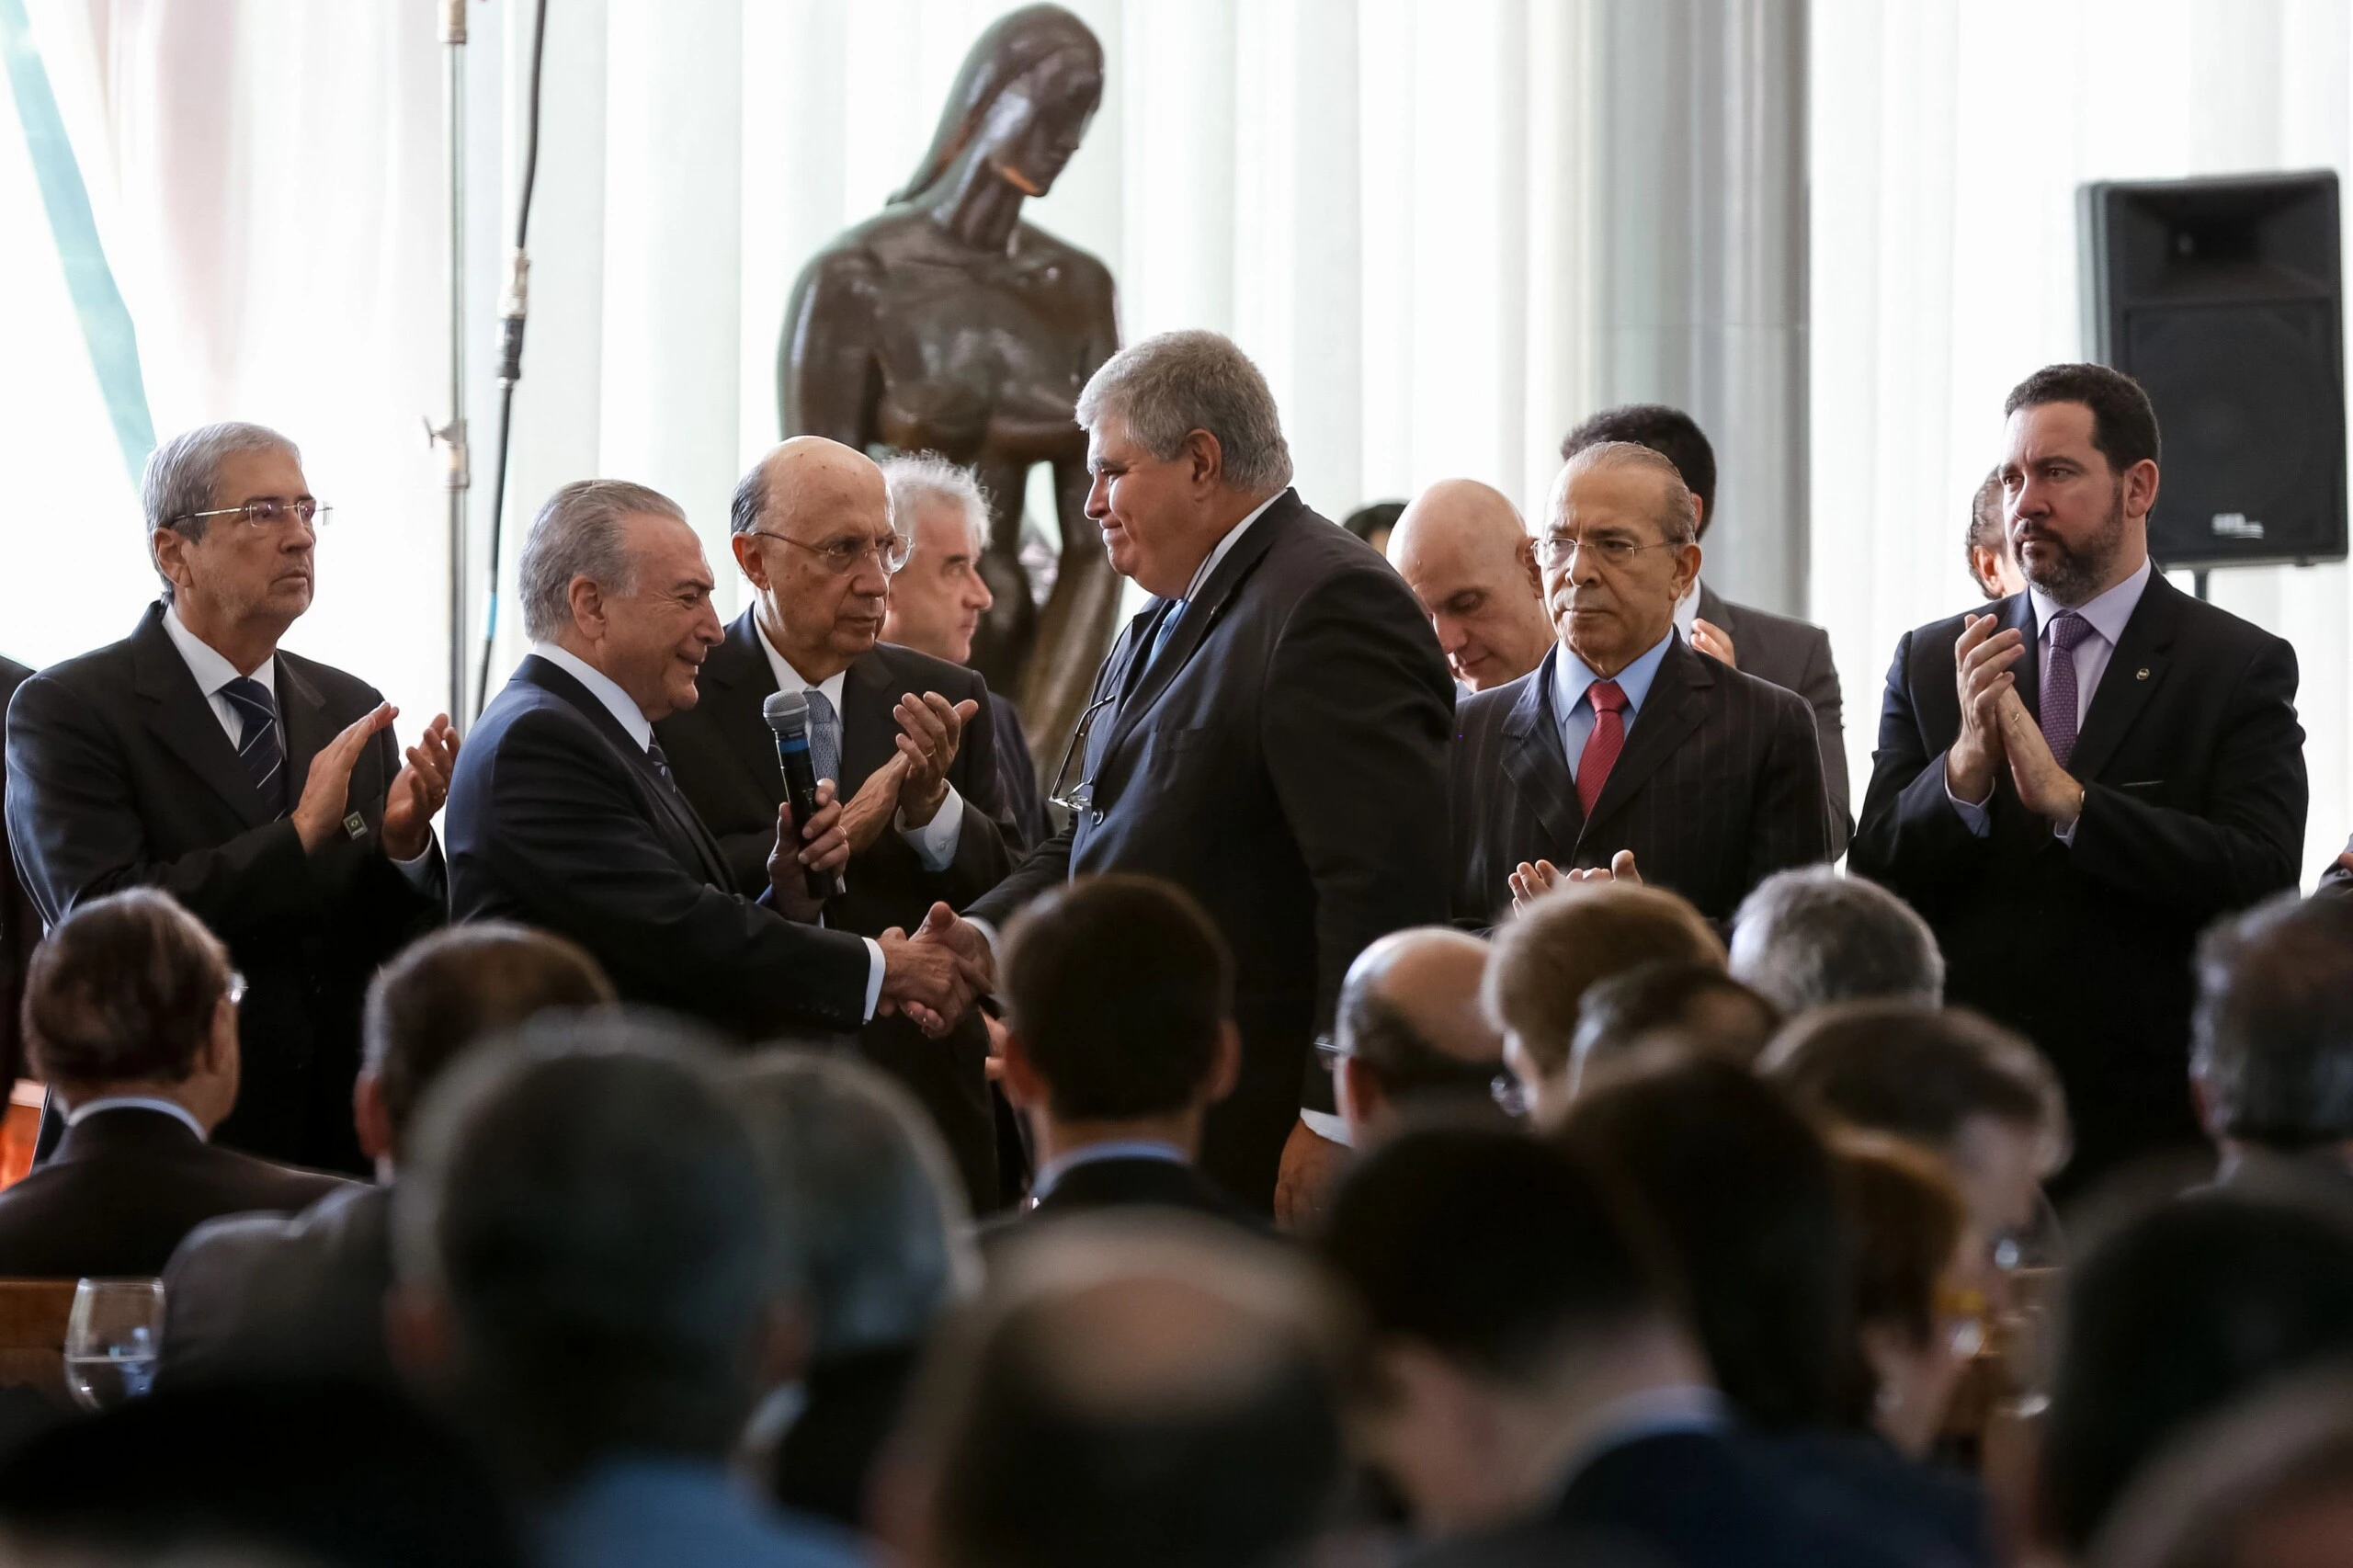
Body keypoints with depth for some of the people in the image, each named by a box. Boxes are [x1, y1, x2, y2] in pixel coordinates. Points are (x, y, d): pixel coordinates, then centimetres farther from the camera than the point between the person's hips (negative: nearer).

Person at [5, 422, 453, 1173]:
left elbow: (402, 946, 9)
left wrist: (403, 847, -12)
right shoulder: (63, 710, -7)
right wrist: (300, 832, -18)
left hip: (340, 1137, 5)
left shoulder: (351, 710, 9)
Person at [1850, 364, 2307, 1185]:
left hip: (2154, 1122, -2)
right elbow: (1873, 886, 4)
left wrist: (2067, 801, -20)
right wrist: (1966, 768, -14)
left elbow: (2264, 880, -12)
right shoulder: (1929, 663, 10)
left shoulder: (2241, 667, 0)